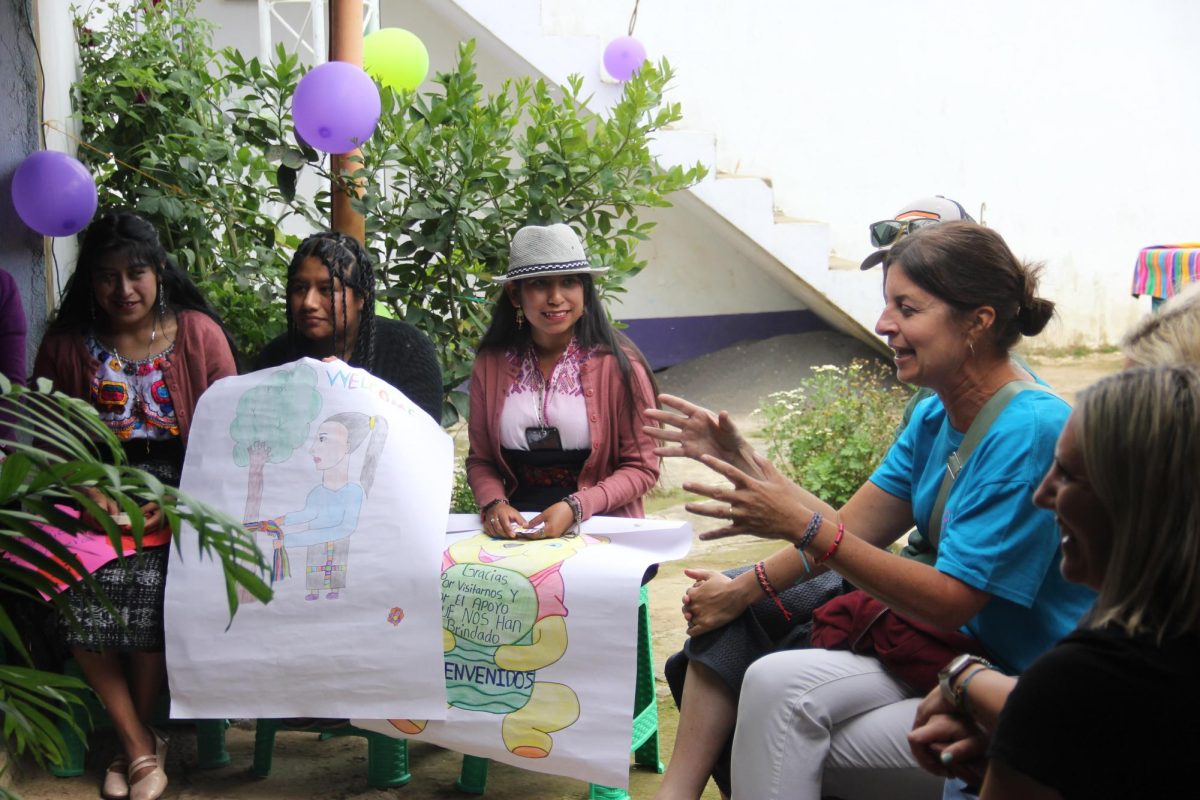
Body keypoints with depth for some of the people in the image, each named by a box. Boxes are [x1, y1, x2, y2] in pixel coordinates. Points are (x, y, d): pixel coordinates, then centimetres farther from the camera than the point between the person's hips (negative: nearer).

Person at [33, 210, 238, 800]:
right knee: (82, 602, -21)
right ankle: (140, 745, -2)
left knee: (151, 599, -24)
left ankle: (137, 741, 3)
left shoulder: (199, 334, 0)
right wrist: (88, 491, -11)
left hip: (181, 492, -2)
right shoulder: (66, 344, 6)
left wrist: (178, 498, -14)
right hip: (99, 497, 2)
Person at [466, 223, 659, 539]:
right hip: (515, 529, 3)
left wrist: (575, 508, -16)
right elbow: (480, 459, 12)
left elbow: (641, 467, -3)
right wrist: (494, 504, -8)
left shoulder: (618, 364, -6)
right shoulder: (490, 364, 4)